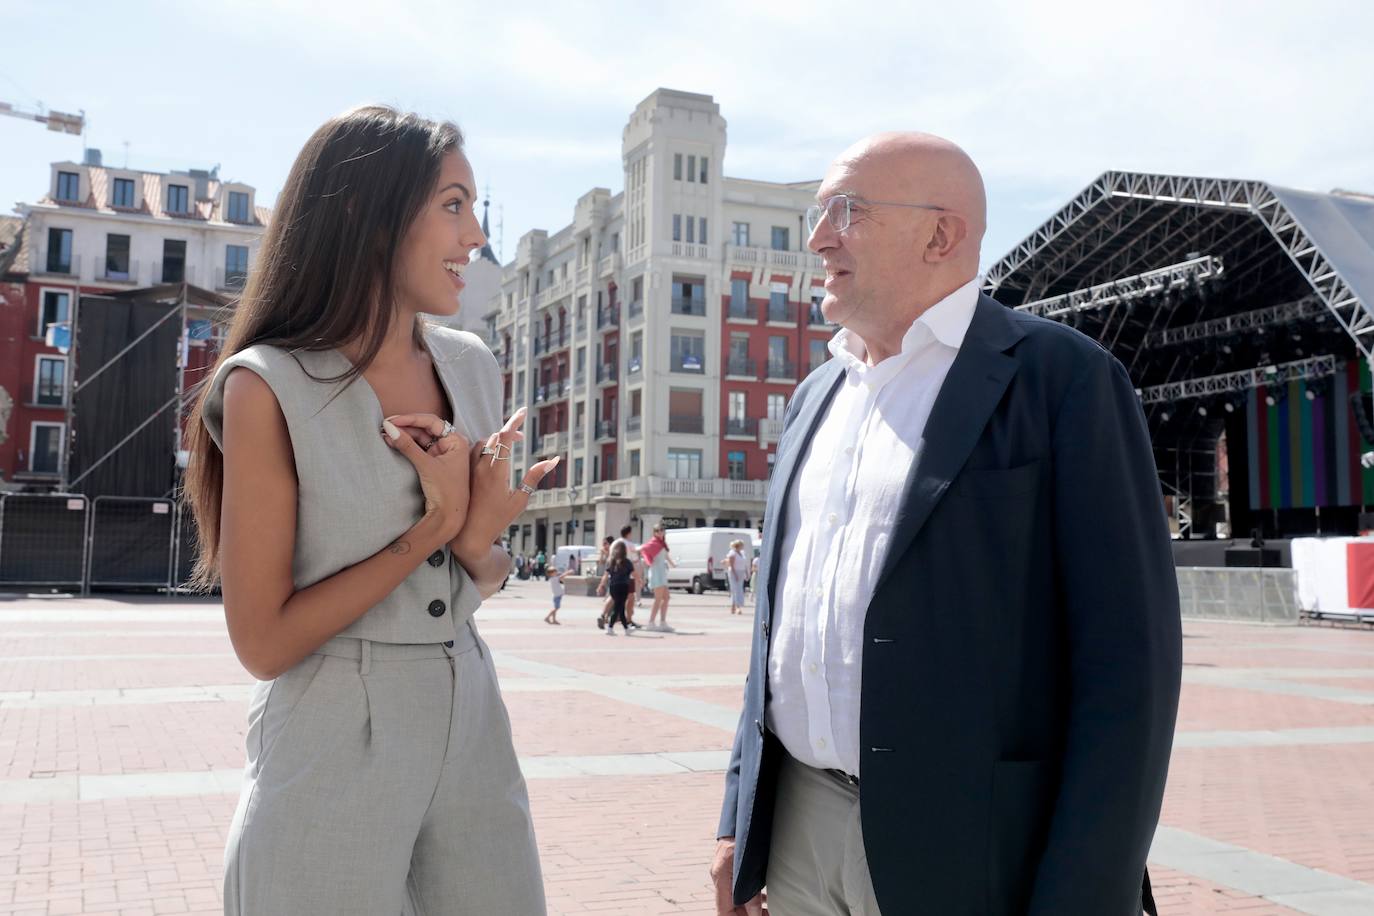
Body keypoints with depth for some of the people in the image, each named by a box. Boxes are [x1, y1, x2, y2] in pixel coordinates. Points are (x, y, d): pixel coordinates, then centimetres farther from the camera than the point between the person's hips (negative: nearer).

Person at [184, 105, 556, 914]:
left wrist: (479, 541, -11)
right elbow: (263, 643, -13)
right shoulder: (269, 386, -13)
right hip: (336, 749, -5)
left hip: (471, 727, 6)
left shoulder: (472, 366, 3)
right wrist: (429, 531, -16)